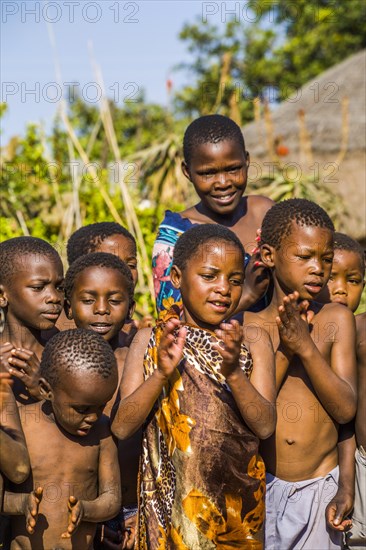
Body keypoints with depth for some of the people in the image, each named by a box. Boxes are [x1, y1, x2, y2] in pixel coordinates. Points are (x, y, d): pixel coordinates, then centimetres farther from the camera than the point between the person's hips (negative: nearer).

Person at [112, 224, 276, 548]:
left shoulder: (252, 345, 0)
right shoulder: (150, 341, 0)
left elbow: (266, 426, -11)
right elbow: (121, 427, -8)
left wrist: (233, 372, -26)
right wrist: (162, 373, -22)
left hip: (235, 499, 1)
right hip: (169, 500, 0)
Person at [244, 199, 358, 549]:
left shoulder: (337, 320, -2)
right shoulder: (247, 325, -4)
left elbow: (345, 409, -9)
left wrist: (306, 347, -19)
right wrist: (284, 351, -18)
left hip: (320, 487, 1)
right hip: (259, 484, 0)